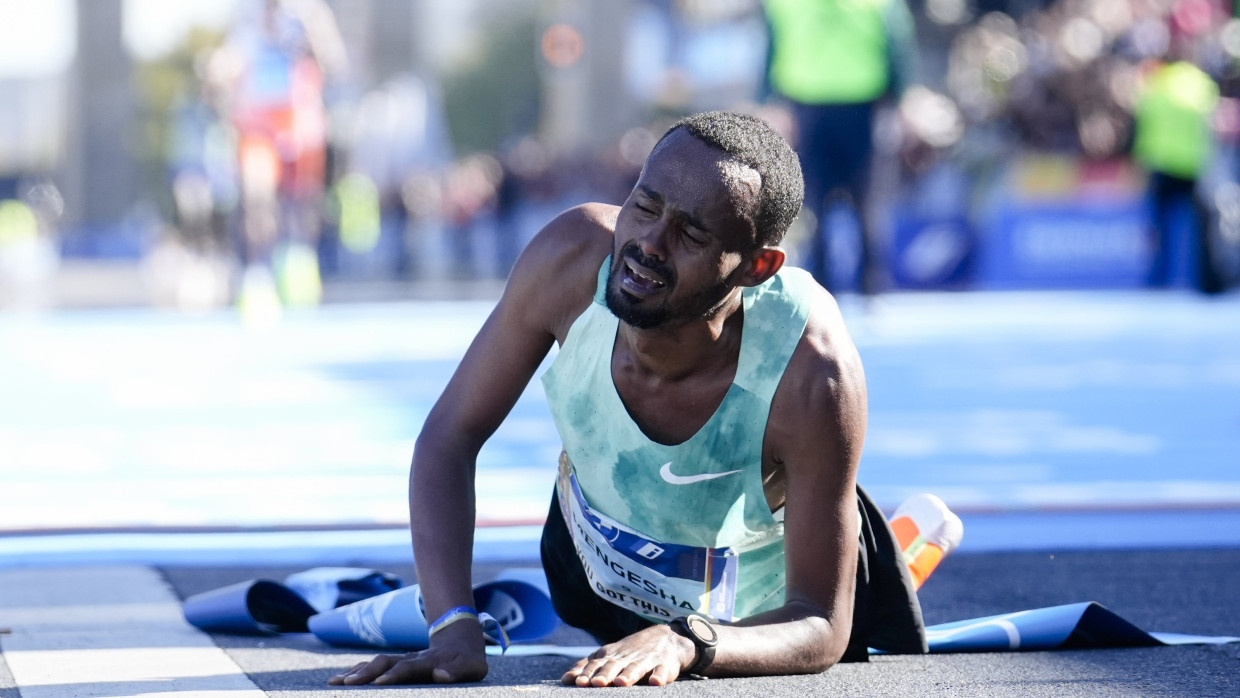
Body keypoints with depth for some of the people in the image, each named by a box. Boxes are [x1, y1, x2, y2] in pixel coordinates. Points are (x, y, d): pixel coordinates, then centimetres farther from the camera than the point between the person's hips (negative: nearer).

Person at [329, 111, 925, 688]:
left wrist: (685, 643, -56)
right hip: (594, 571, 3)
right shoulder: (572, 258, -35)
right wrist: (453, 628, -36)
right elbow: (449, 438, -22)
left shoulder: (811, 374, -44)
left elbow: (821, 627, -36)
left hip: (767, 613, -2)